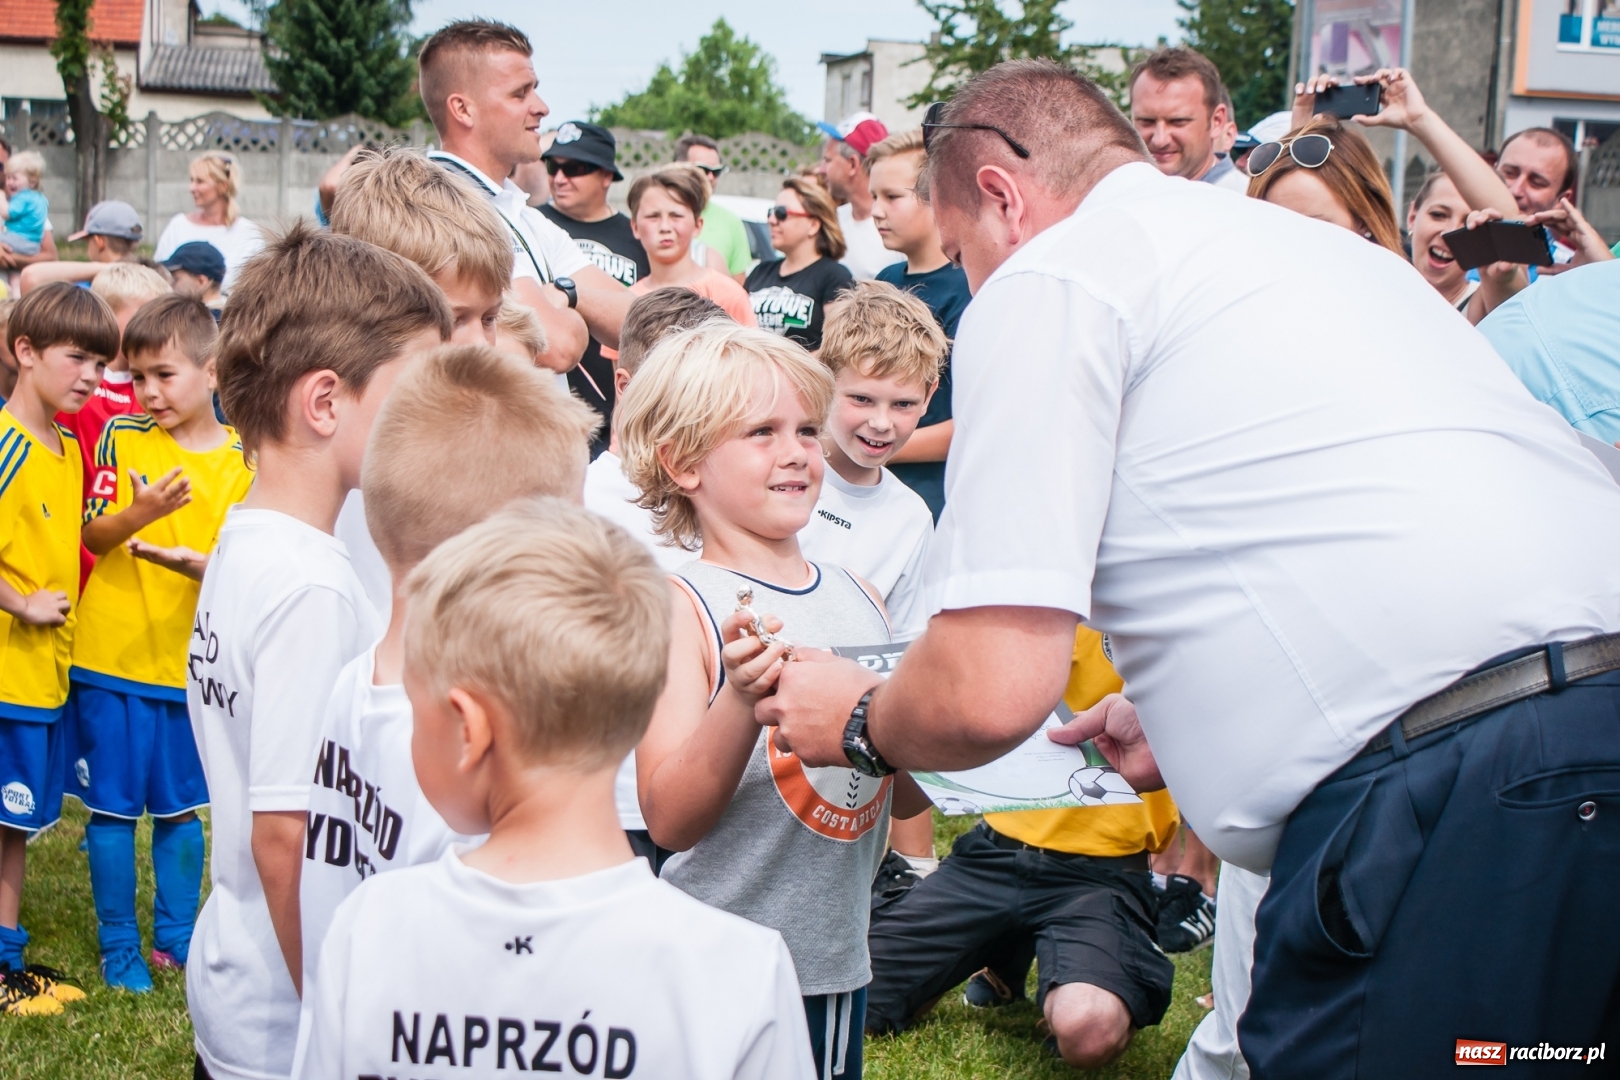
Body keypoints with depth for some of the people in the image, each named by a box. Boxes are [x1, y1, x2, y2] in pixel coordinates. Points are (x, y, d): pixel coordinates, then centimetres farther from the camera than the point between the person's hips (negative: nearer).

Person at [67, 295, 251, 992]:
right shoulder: (121, 438, -2)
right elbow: (93, 535, -5)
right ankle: (118, 946, 17)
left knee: (180, 805, 11)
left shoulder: (241, 462, -2)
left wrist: (186, 559, -24)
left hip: (190, 660, 1)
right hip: (111, 654, -1)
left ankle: (176, 936, 25)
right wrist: (139, 512, -25)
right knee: (112, 805, 4)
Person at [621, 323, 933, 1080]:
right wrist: (742, 697, -32)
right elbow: (668, 819, -18)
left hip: (838, 963, 6)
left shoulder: (860, 600, 6)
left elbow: (905, 798, 13)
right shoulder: (681, 605, -11)